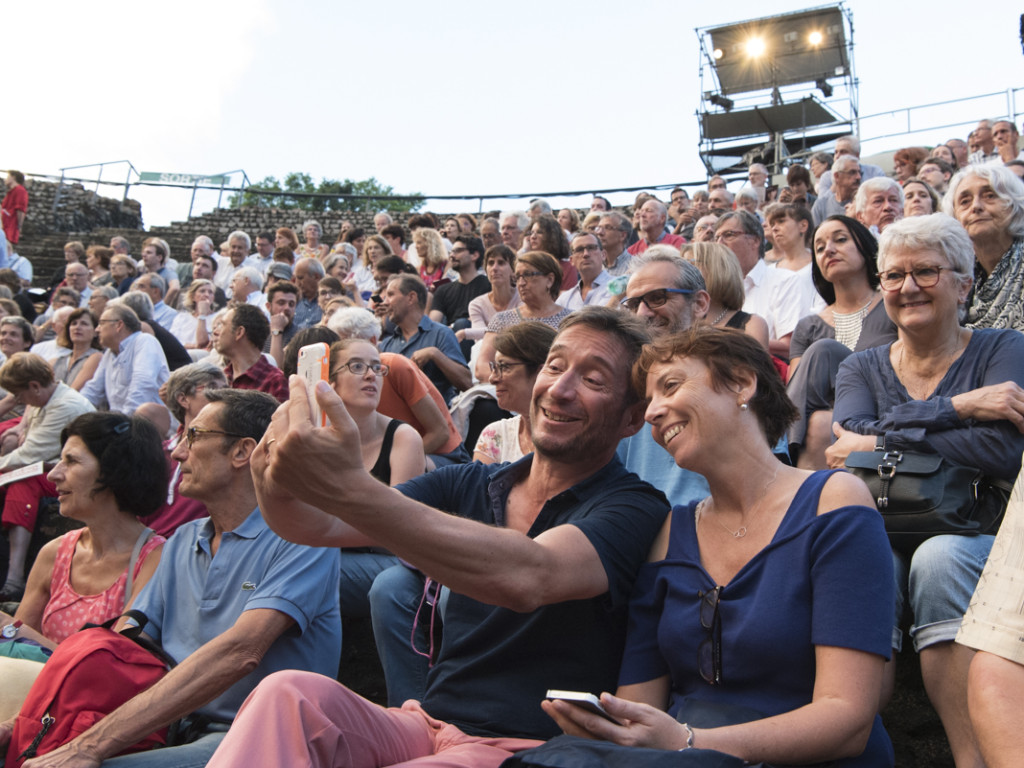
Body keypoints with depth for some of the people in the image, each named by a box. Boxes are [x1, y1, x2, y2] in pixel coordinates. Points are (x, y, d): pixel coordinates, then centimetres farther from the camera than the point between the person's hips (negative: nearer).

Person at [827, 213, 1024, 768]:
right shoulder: (861, 368, 14)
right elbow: (852, 437, -10)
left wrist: (885, 438, -13)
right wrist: (958, 407, -18)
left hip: (977, 539, -1)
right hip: (886, 539, 2)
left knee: (940, 557, -34)